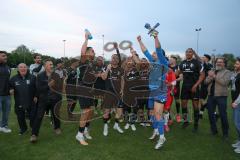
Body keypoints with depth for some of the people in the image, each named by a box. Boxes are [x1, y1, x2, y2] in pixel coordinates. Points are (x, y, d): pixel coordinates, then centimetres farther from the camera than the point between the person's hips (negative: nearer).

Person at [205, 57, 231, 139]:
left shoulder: (227, 72, 0)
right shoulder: (211, 71, 15)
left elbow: (224, 82, -17)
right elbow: (206, 82, 5)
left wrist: (214, 76, -17)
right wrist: (210, 77, -14)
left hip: (221, 96, -5)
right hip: (211, 96, 5)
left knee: (223, 115, 1)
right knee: (210, 113, 11)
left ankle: (225, 133, 18)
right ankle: (214, 130, 28)